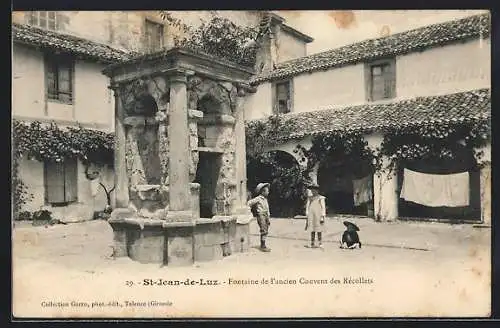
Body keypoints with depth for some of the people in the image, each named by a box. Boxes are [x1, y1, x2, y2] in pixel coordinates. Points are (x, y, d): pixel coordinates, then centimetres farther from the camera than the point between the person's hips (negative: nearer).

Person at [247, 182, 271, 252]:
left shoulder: (265, 199, 17)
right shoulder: (258, 198, -8)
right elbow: (249, 203, -12)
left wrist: (268, 219, 18)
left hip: (266, 216, 8)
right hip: (261, 215, -8)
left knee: (265, 231, 9)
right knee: (263, 231, -11)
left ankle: (263, 245, 18)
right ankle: (263, 246, -8)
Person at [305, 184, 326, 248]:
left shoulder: (321, 198, -1)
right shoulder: (309, 198, 12)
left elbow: (323, 208, -2)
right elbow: (307, 207, 13)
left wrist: (322, 217, -9)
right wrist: (307, 216, 7)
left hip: (318, 216, -3)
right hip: (311, 216, 3)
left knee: (319, 230, -2)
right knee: (312, 230, 3)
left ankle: (320, 243, 6)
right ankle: (312, 243, 7)